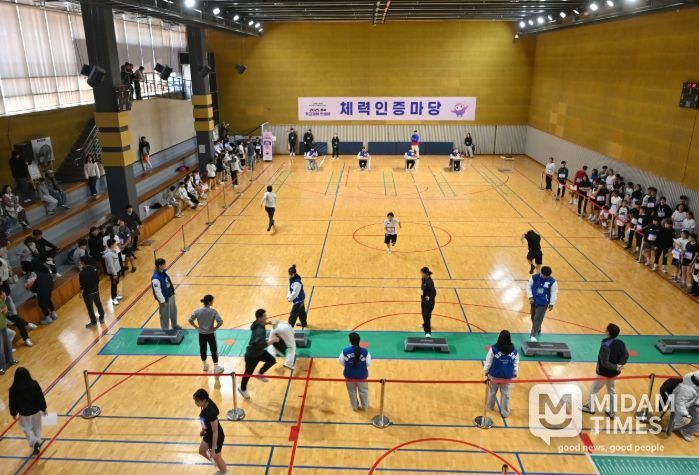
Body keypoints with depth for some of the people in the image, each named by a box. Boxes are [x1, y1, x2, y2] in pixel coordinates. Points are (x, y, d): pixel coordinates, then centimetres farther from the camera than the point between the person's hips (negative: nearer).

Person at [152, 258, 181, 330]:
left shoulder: (164, 271, -3)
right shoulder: (156, 278, -30)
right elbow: (157, 291, -26)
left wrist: (173, 292, 17)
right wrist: (162, 301, -19)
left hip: (170, 295, 9)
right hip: (165, 299, -9)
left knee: (174, 311, 25)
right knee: (165, 315, 9)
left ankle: (175, 326, 47)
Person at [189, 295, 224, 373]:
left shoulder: (198, 310, -9)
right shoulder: (213, 311, -18)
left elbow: (190, 320, -8)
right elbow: (220, 322, -24)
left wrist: (197, 327, 3)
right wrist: (215, 328, -8)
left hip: (201, 334, 3)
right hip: (210, 334, -3)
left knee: (202, 349, 19)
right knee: (214, 350, 9)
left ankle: (205, 366, 37)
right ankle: (216, 368, 17)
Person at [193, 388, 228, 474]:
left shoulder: (211, 412, -38)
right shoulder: (205, 406, -14)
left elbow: (215, 432, -29)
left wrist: (213, 450, -22)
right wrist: (203, 430, 23)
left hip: (216, 437, -9)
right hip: (209, 433, 9)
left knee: (216, 457, 14)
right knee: (202, 451, 28)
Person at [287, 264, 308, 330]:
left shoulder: (297, 282, -32)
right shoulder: (291, 279, -3)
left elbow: (295, 293, -28)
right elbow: (290, 288, 9)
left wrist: (290, 299, -14)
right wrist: (288, 296, -1)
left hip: (298, 300, -10)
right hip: (300, 299, 10)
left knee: (293, 315, -5)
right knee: (301, 312, 27)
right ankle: (304, 324, 45)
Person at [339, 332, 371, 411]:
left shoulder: (345, 351, -22)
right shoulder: (365, 351, -23)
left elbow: (341, 362, -7)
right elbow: (368, 363, -11)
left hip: (349, 375, 1)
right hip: (361, 375, 0)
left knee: (352, 392, 25)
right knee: (363, 391, 25)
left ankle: (355, 407, 43)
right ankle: (365, 407, 43)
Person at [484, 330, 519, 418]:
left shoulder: (493, 349, -18)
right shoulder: (514, 351, -10)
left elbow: (488, 362, -10)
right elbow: (516, 364, 0)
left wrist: (486, 372, 5)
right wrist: (515, 374, 15)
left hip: (494, 375, -1)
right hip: (507, 377, 1)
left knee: (492, 392, 21)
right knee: (505, 394, 15)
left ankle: (490, 407, 41)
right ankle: (505, 412, 25)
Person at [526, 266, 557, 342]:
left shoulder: (552, 282, -14)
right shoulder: (534, 277, -11)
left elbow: (554, 293, -7)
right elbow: (529, 286, -1)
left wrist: (552, 304, -8)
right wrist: (530, 297, -7)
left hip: (543, 303, -3)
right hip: (534, 301, 3)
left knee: (537, 319, -10)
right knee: (533, 318, 17)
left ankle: (533, 335, -6)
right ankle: (537, 330, 43)